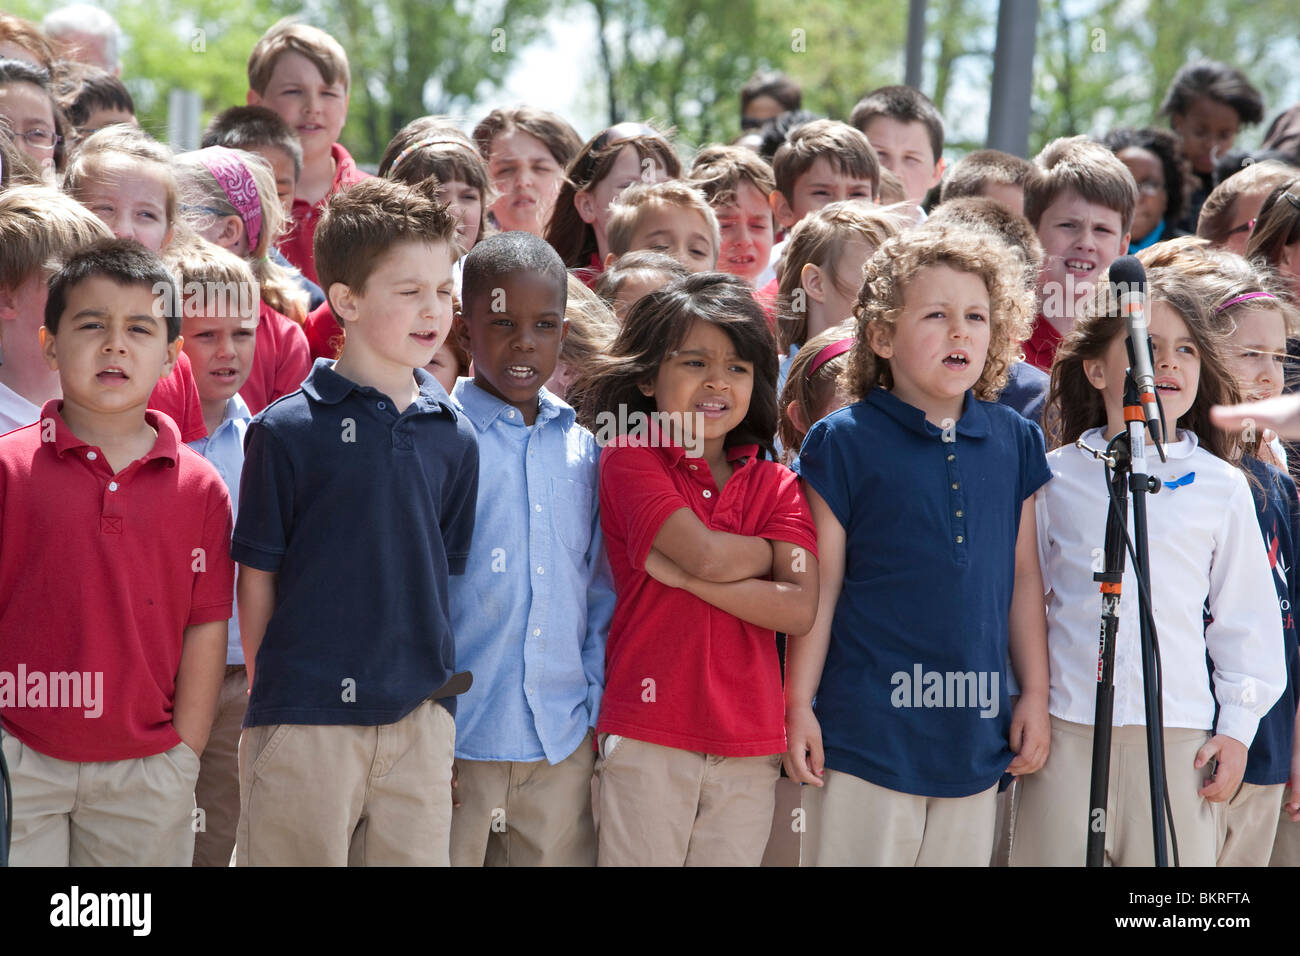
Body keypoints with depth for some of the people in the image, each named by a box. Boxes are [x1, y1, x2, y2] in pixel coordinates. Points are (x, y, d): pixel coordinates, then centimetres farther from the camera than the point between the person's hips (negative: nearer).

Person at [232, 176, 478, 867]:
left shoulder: (453, 439, 8)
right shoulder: (287, 429, -3)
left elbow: (446, 573, 14)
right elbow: (257, 577, 0)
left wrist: (437, 699, 10)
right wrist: (270, 692, 0)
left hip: (420, 718, 4)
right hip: (306, 719, -4)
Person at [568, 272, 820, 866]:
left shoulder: (775, 486, 11)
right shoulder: (629, 458, 0)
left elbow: (799, 609, -4)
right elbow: (708, 554, -15)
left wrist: (681, 574, -11)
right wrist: (773, 549, 4)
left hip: (748, 747, 4)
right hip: (647, 739, -4)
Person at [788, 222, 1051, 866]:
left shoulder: (1014, 443, 8)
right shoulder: (844, 443, -4)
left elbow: (1023, 576, 14)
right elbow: (819, 586, -3)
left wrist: (1035, 695, 12)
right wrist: (798, 706, -4)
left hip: (976, 735, 4)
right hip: (866, 732, -4)